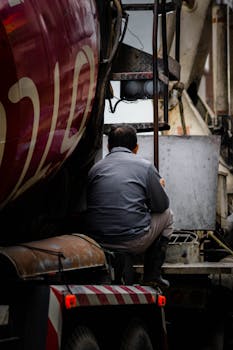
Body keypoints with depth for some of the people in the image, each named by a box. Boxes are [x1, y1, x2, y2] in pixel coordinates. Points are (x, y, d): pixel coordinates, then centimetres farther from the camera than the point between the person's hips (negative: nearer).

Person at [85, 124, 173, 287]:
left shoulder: (95, 168, 11)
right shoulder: (145, 166, 1)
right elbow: (161, 205, 4)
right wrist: (160, 186, 28)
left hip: (97, 241, 5)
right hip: (132, 242, -5)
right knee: (167, 215, 23)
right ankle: (152, 276, 19)